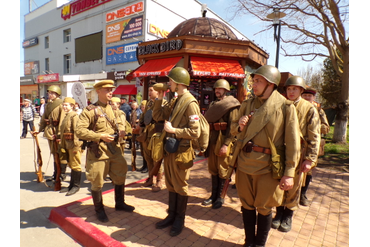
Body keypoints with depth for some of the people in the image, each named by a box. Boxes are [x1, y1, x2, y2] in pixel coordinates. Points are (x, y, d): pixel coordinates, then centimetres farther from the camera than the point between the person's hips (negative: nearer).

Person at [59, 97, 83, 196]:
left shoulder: (74, 115, -14)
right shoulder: (66, 115, 15)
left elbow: (76, 131, -19)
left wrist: (75, 145, -22)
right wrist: (62, 143, 20)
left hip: (73, 144, -10)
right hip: (67, 145, 10)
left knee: (75, 165, 0)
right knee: (71, 165, 17)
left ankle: (76, 186, 12)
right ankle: (72, 185, 28)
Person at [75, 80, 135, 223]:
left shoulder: (112, 108, 8)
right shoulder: (90, 110, -13)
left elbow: (118, 122, 19)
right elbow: (80, 131, -17)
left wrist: (121, 130, -5)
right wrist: (100, 136, -23)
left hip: (114, 149, 7)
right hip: (98, 151, -6)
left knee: (120, 177, 16)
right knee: (97, 183, 7)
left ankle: (120, 203, 38)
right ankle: (99, 209, 30)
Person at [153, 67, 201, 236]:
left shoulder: (190, 103, -17)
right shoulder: (175, 101, 10)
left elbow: (195, 133, -23)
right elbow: (157, 116, 12)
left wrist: (173, 130, -19)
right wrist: (159, 100, 0)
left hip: (181, 152, -8)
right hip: (169, 149, 8)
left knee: (180, 187, 9)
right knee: (170, 185, 18)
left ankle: (179, 220, 28)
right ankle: (171, 216, 35)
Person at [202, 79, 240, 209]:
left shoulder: (232, 104, -7)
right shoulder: (213, 104, 15)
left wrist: (226, 144, -20)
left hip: (223, 141, -7)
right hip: (212, 141, 7)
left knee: (222, 171, 5)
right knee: (213, 169, 14)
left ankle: (220, 198, 19)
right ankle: (213, 195, 27)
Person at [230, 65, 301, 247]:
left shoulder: (286, 107, -8)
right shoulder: (247, 104, 6)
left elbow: (292, 143, -8)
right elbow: (235, 132, 14)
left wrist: (289, 173, -11)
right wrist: (239, 126, -9)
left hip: (268, 167, -4)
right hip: (245, 163, 4)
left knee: (264, 208, 12)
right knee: (247, 205, 16)